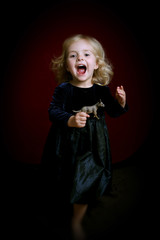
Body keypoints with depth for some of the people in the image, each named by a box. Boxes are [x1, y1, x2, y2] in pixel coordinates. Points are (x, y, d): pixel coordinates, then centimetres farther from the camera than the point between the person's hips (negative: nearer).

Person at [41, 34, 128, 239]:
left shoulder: (101, 89, -4)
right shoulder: (63, 89, -12)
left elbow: (113, 112, 5)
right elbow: (53, 112, -15)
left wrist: (121, 102, -16)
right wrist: (70, 120, -33)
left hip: (93, 145, 2)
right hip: (68, 143, -1)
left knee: (86, 186, 12)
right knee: (65, 182, 17)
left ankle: (76, 222, 36)